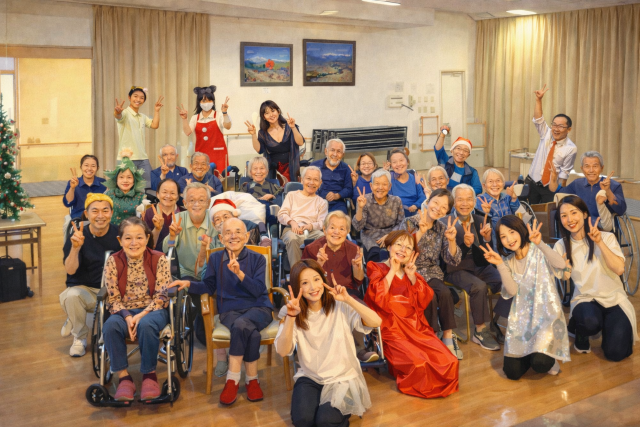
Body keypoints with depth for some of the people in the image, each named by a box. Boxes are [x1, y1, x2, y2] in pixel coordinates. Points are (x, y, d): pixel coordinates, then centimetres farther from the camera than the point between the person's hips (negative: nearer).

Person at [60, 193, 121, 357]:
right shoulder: (78, 236, -6)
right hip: (84, 289, -1)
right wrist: (75, 248, -34)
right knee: (71, 296, -35)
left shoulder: (118, 234, -4)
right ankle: (79, 337, -3)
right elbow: (70, 270, -17)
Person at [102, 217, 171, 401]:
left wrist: (141, 316, -20)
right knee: (110, 326, -31)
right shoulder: (113, 262, 1)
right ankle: (124, 377, -20)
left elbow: (161, 296, -7)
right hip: (124, 312, 2)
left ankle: (149, 375, -16)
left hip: (152, 310, -2)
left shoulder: (159, 259, -4)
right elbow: (113, 299, -1)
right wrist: (127, 317, -20)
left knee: (146, 325, -36)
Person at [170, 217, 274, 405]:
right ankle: (252, 379, -16)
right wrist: (188, 284, -5)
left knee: (240, 326, -35)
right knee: (251, 333, -34)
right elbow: (209, 287, 13)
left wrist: (239, 273, -22)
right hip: (230, 310, 1)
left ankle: (233, 379, -17)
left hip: (258, 308, 0)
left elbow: (258, 290, -8)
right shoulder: (215, 258, 9)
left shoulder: (257, 259, 2)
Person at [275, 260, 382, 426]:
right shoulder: (293, 313, -6)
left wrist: (348, 299, -30)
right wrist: (290, 317, -32)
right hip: (309, 378, 2)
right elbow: (283, 351, -19)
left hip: (343, 377, -2)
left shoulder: (340, 307, -11)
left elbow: (376, 322, -23)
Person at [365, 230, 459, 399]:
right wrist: (393, 270, -8)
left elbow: (424, 302, 7)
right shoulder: (377, 269, 5)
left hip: (416, 326, 5)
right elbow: (379, 299, -14)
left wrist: (412, 277, -4)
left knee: (449, 361, -16)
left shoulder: (411, 272, 20)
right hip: (392, 329, -5)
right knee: (418, 363, -29)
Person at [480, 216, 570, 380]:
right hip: (522, 319, 4)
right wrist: (500, 265, -16)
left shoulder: (539, 252, -6)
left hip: (547, 315, -4)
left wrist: (540, 243, -37)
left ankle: (549, 358, 12)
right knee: (512, 372, -7)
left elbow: (561, 264, -29)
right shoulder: (508, 261, 7)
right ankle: (531, 353, 26)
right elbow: (511, 292, -8)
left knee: (540, 363, -27)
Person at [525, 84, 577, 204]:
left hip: (550, 187, -3)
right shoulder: (546, 134, 0)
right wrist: (538, 100, -25)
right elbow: (538, 119, -13)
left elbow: (565, 172, -7)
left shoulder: (571, 149, -9)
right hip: (532, 182, 3)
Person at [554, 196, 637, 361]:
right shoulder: (561, 246, 0)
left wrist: (599, 242, -25)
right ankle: (581, 334, 1)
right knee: (590, 321, -36)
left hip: (614, 298, 0)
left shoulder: (606, 237, -6)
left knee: (616, 353, -17)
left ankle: (607, 324, 17)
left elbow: (619, 269, -20)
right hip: (584, 299, 0)